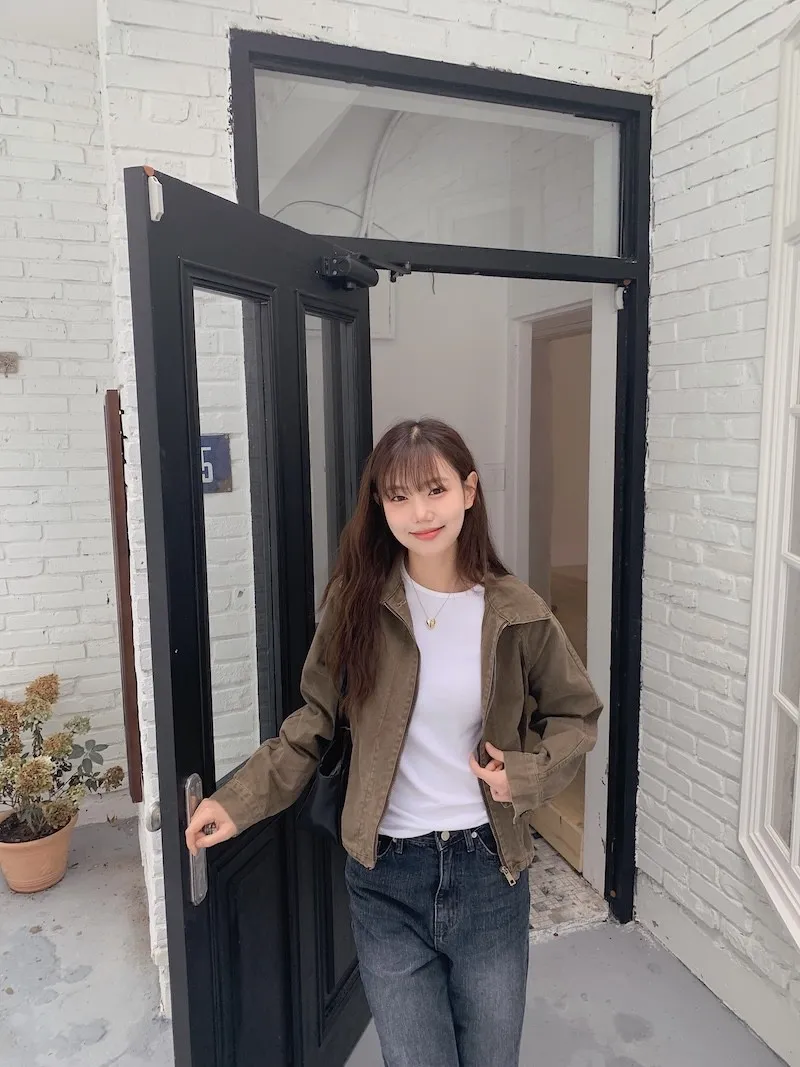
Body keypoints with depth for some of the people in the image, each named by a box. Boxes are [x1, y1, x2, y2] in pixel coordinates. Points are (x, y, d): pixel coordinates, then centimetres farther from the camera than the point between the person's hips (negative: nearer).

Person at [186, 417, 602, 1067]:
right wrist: (239, 801, -8)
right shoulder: (359, 603, -8)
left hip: (489, 870, 1)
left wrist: (527, 774, -12)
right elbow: (313, 724, 0)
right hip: (387, 877, 0)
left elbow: (577, 714, 5)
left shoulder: (517, 614, -9)